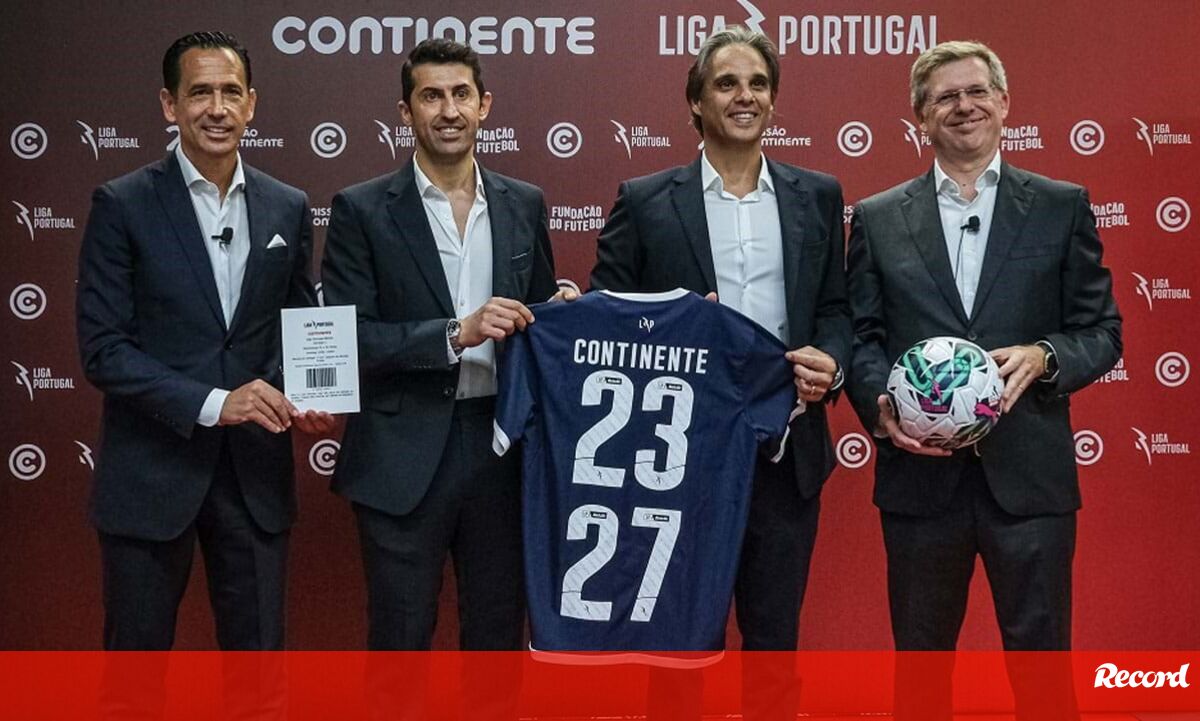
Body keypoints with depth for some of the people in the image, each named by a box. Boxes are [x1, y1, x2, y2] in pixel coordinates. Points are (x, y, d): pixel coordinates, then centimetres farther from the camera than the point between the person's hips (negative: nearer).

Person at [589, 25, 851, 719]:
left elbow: (836, 309, 11)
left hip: (787, 455, 2)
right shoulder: (645, 201, 2)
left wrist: (830, 363, -9)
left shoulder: (818, 196, 9)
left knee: (775, 637, 12)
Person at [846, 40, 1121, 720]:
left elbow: (1102, 331, 5)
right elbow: (862, 336, 6)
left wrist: (1044, 357, -15)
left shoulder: (1062, 206, 5)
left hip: (1029, 474, -1)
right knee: (921, 658, 13)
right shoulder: (878, 218, 7)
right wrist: (879, 403, -13)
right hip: (920, 474, 1)